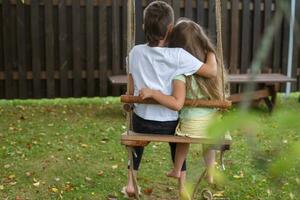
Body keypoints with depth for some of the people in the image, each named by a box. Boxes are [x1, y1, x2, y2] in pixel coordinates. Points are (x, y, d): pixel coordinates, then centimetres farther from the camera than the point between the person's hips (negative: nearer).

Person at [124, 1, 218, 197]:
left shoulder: (136, 52, -7)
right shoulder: (179, 55, -17)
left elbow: (131, 89, -1)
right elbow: (212, 71, -14)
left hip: (142, 119, 2)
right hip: (169, 121, -1)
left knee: (137, 144, 34)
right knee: (178, 148, 30)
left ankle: (131, 184, 38)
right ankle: (183, 188, 35)